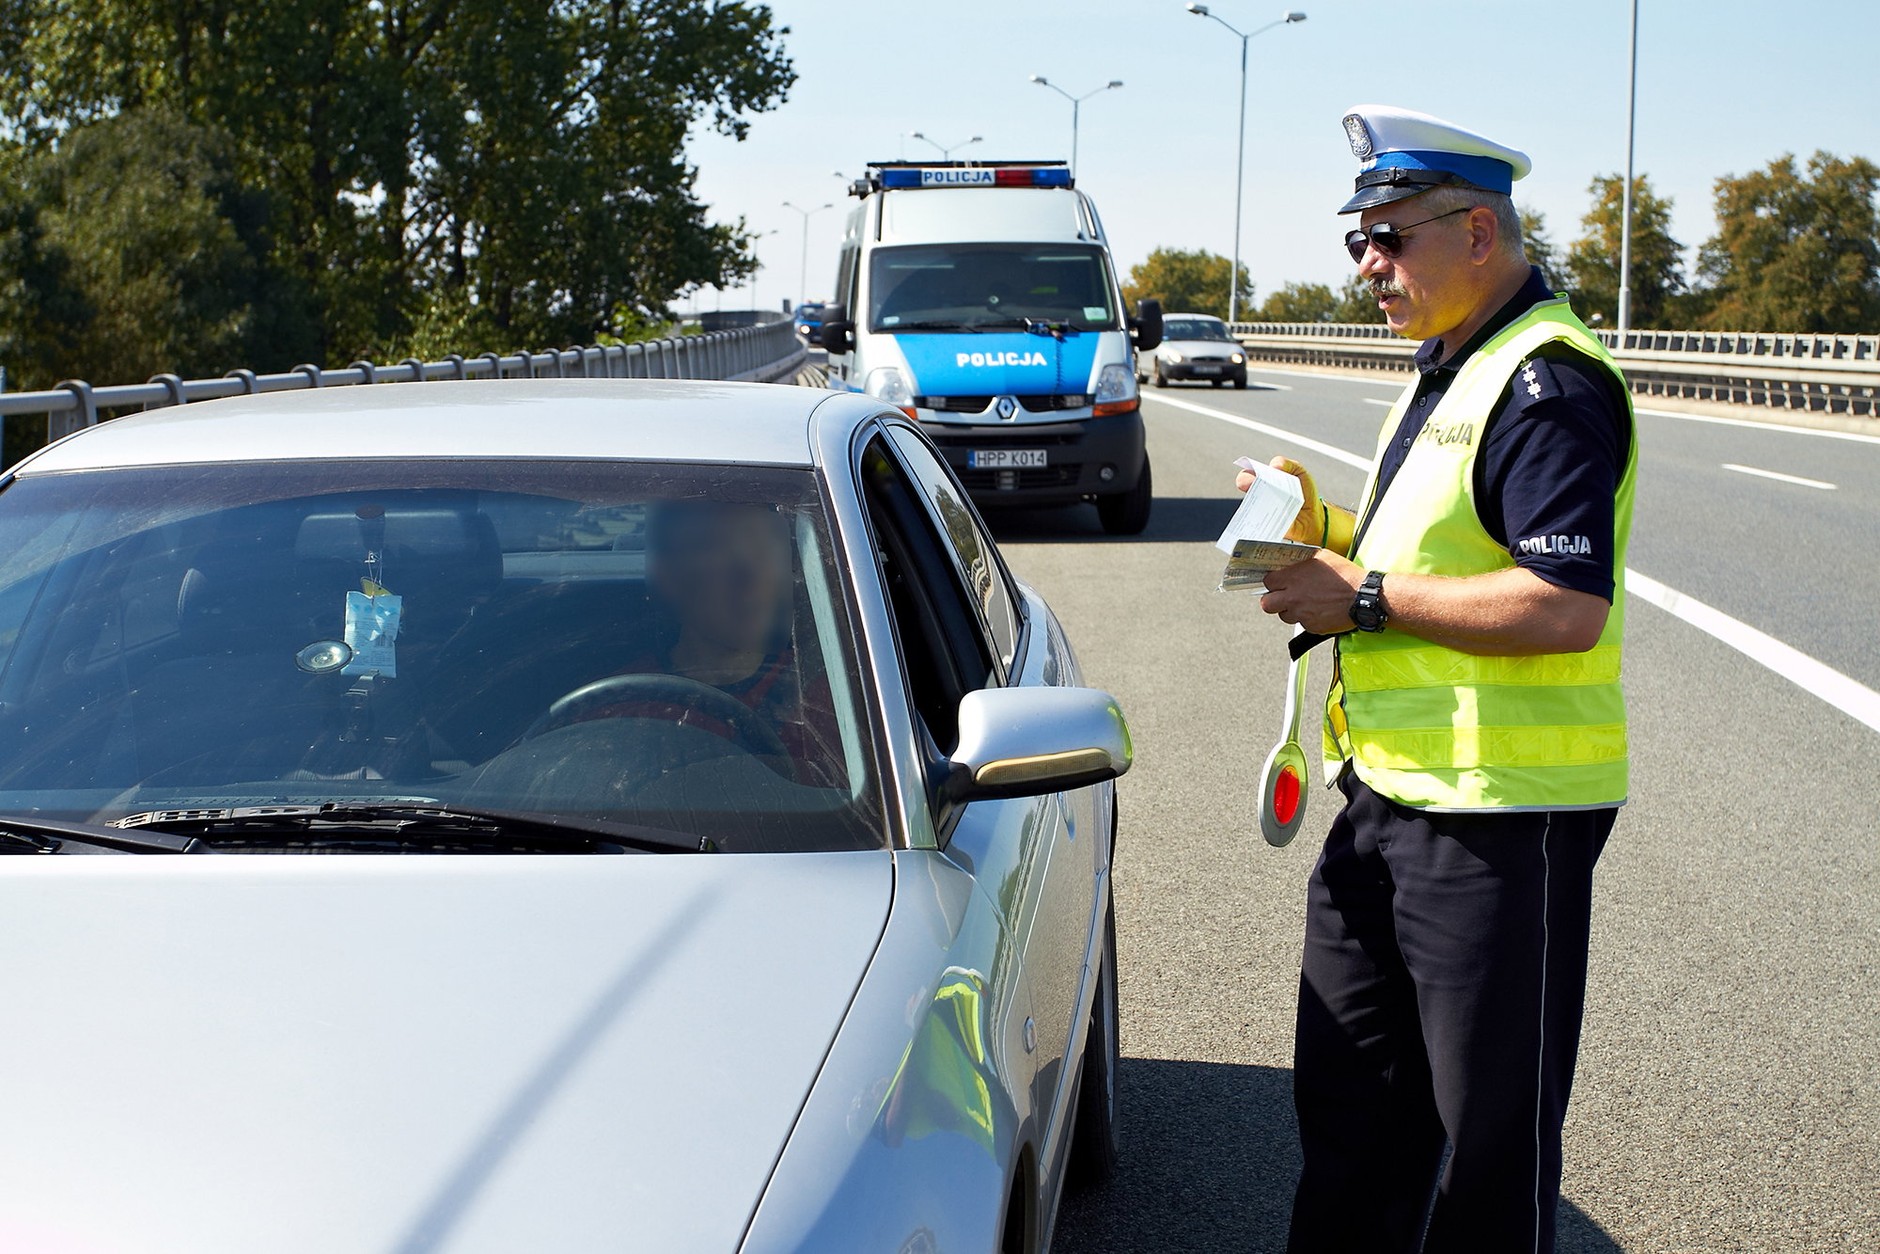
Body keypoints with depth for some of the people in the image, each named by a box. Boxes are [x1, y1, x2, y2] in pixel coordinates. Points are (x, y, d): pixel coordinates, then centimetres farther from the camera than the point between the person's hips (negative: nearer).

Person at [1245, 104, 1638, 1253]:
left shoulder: (1546, 384, -17)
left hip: (1499, 813, -10)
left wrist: (1366, 598, -20)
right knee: (1349, 1095, 19)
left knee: (1488, 1122, 3)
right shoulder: (1448, 370, 16)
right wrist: (1324, 529, 8)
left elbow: (1566, 605, -27)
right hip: (1386, 797, 10)